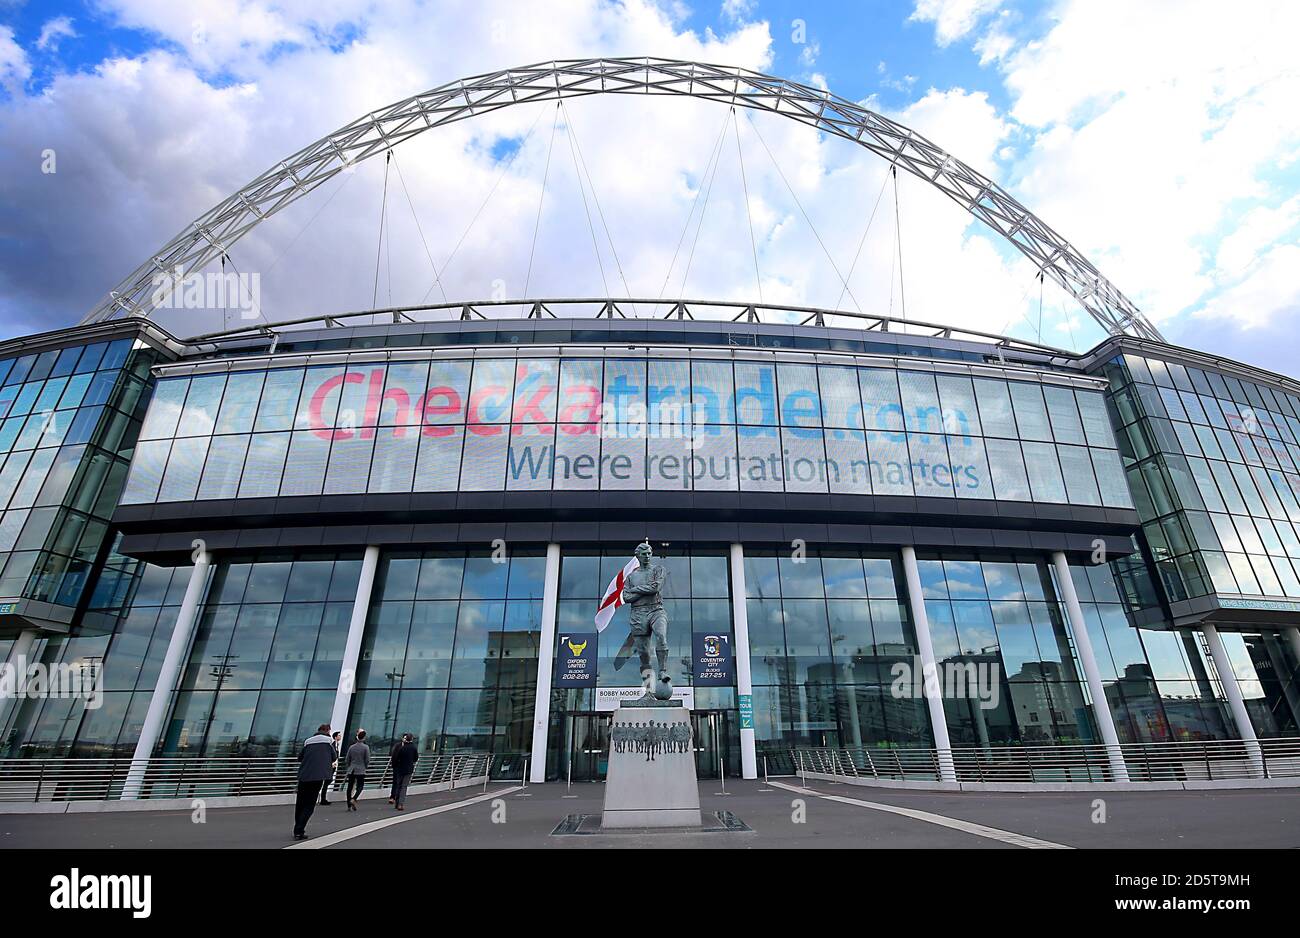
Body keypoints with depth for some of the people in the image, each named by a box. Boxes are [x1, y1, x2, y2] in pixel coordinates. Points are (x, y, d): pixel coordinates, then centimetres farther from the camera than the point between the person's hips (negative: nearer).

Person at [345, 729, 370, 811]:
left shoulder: (351, 747, 2)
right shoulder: (366, 747, -9)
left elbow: (347, 759, 7)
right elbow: (367, 760, -6)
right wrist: (365, 767, 13)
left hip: (351, 770, 4)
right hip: (360, 771, -3)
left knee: (350, 787, 9)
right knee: (360, 786, 7)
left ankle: (349, 806, 10)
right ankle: (353, 799, -16)